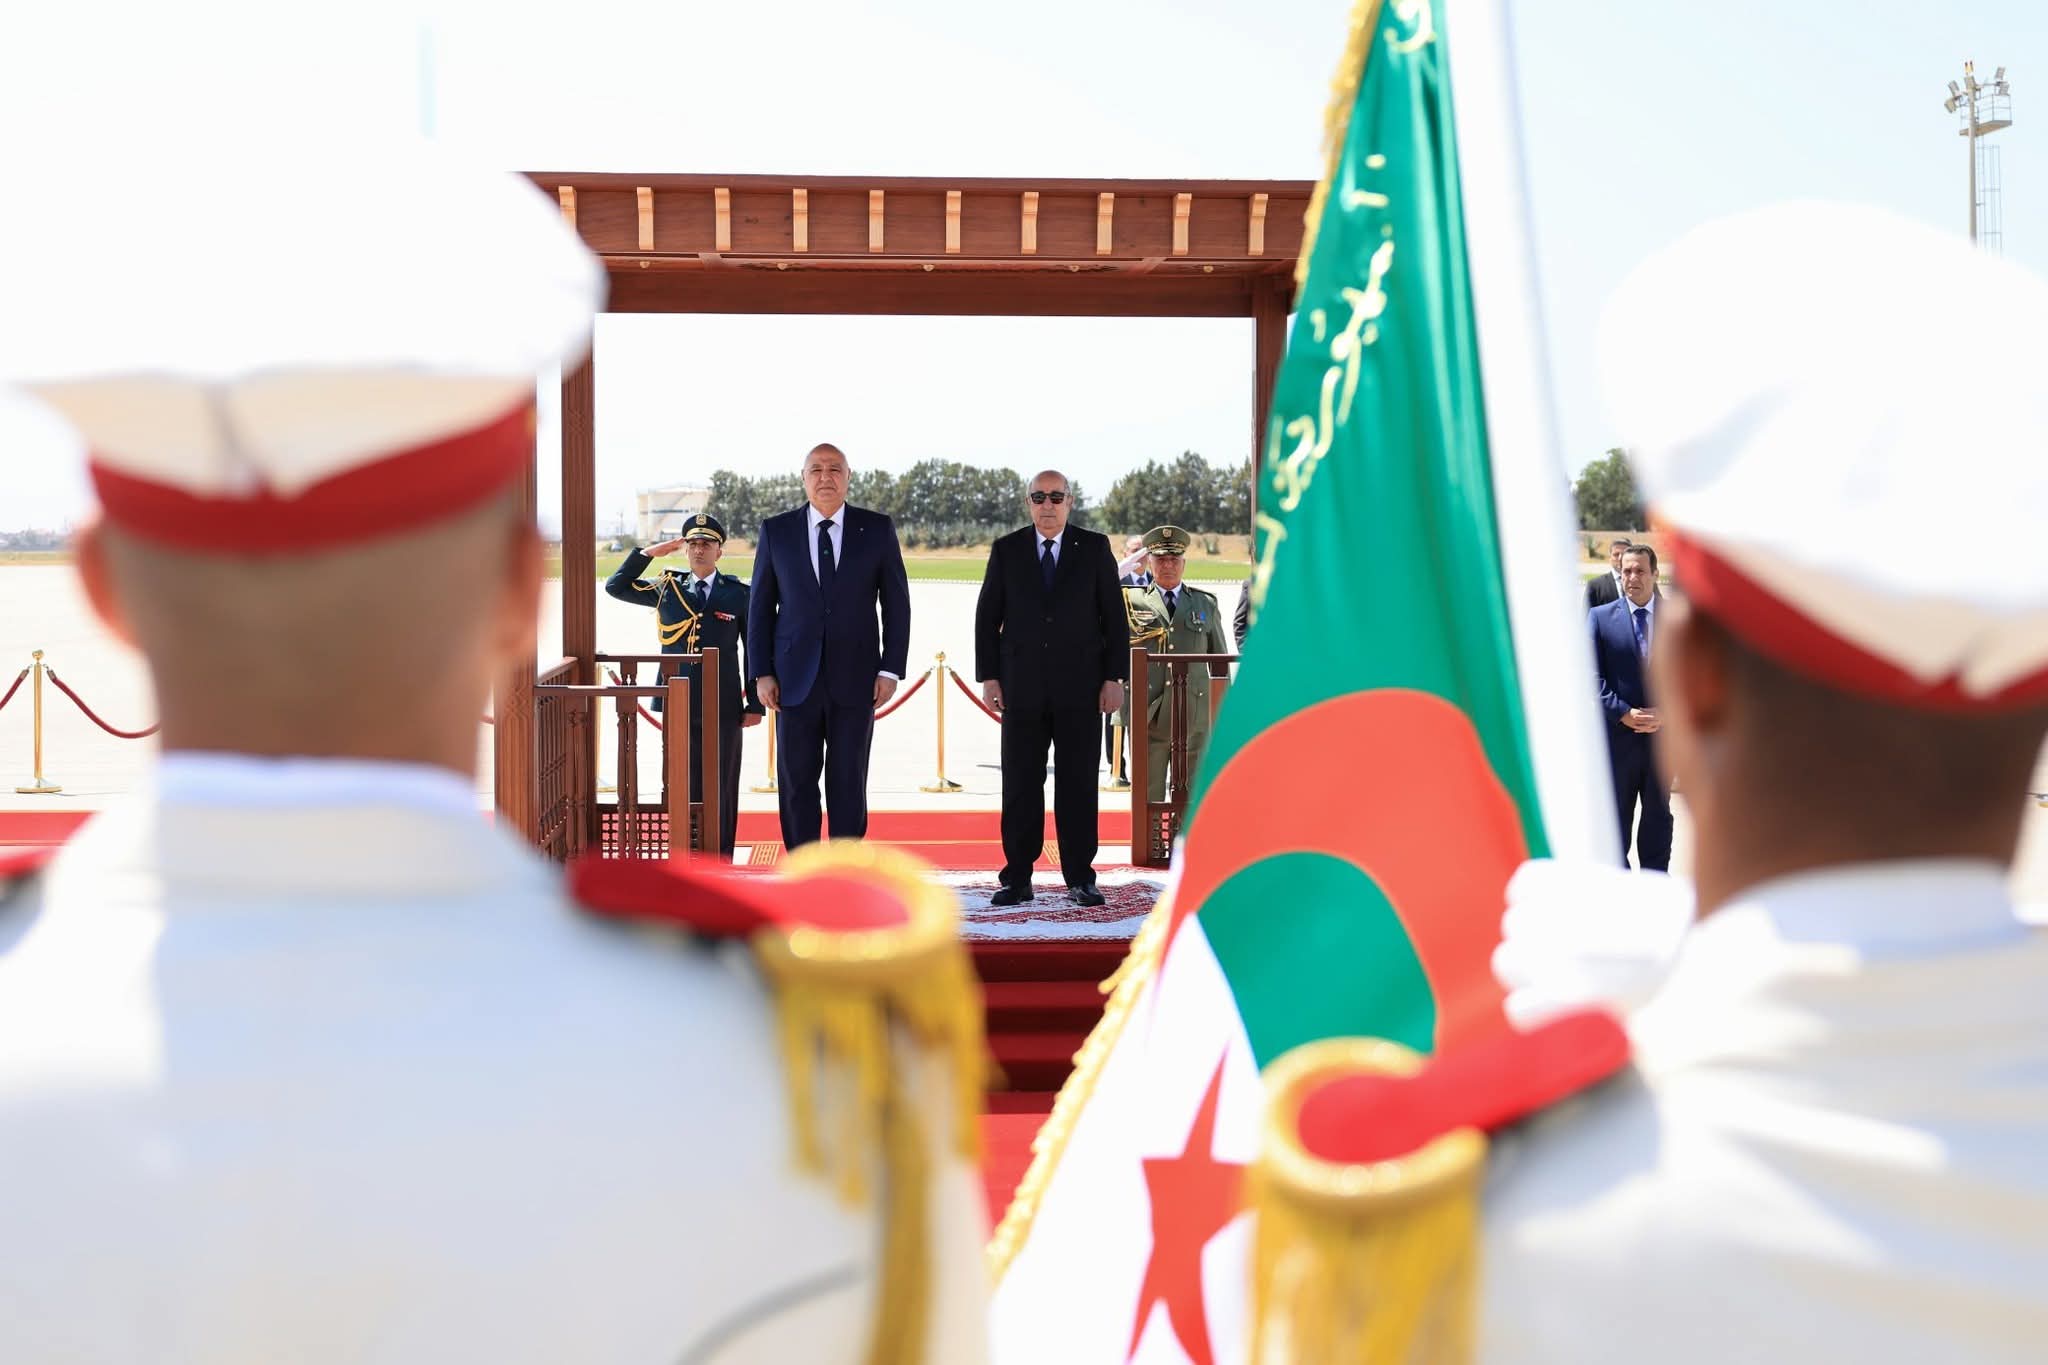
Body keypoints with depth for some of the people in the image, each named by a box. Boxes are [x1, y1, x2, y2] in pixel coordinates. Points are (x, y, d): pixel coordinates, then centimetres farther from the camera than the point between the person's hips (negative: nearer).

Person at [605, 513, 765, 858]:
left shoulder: (739, 594, 3)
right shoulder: (667, 588, 9)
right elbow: (616, 586, 11)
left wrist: (755, 705, 0)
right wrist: (649, 553, 2)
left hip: (723, 709, -2)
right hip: (678, 706, 2)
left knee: (721, 789, 2)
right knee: (683, 788, 4)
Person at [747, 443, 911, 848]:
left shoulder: (877, 529, 2)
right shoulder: (776, 531, 4)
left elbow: (896, 603, 4)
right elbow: (761, 607, 6)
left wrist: (891, 669, -3)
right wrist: (762, 673, -1)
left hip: (854, 678, -1)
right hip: (796, 679, 1)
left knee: (849, 783, 3)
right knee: (796, 782, 4)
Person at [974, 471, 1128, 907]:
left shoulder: (1095, 548, 4)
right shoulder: (1006, 550, 6)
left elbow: (1114, 616, 4)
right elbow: (987, 617, 7)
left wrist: (1113, 677, -2)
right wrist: (989, 677, 0)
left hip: (1080, 687, 0)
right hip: (1023, 689, 1)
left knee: (1078, 785, 2)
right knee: (1020, 786, 1)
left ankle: (1080, 878, 9)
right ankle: (1017, 879, 6)